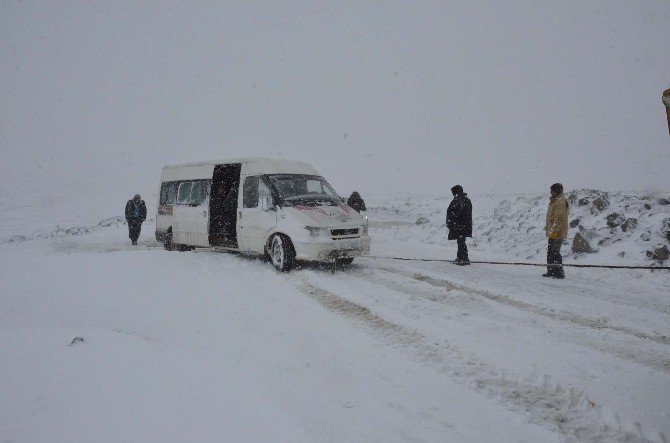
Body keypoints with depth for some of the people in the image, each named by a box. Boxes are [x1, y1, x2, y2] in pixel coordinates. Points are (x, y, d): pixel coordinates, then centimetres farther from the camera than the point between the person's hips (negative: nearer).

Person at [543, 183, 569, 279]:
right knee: (550, 252, 15)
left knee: (555, 252, -10)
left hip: (557, 233, -11)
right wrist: (548, 227, 27)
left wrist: (554, 231, -25)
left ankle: (559, 272, -6)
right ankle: (551, 271, 23)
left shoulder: (560, 201, -17)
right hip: (553, 233, 11)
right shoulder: (555, 200, 17)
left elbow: (559, 218, -23)